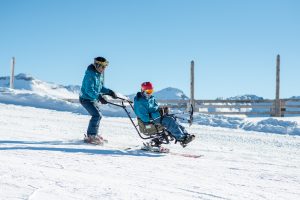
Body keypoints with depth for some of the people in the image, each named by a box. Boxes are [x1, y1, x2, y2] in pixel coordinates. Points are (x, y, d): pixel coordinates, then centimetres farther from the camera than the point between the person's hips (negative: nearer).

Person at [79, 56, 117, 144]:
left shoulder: (100, 74, 5)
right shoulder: (90, 74, -24)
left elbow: (100, 87, 14)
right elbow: (89, 90, -31)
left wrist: (110, 92, 0)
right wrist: (99, 97, -40)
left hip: (94, 98, 10)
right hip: (86, 98, -10)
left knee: (98, 116, 17)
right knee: (97, 115, -20)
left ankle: (94, 135, 33)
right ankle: (91, 136, -13)